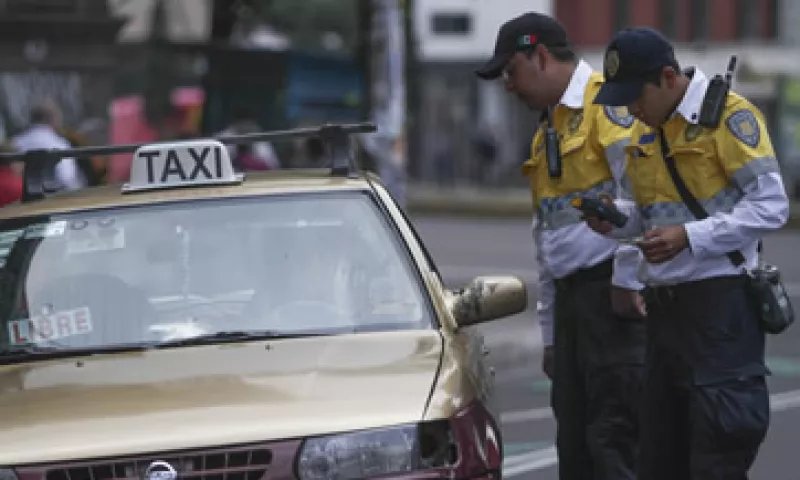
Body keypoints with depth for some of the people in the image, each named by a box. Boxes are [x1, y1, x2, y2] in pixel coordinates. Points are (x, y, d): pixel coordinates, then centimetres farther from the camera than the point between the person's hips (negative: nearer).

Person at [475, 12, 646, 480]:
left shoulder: (607, 101, -8)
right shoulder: (547, 134, 23)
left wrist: (628, 279, -19)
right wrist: (551, 334, 25)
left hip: (616, 294, -10)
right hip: (573, 295, 10)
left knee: (615, 436, -12)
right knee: (575, 439, 9)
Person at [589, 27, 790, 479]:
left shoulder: (729, 116, -11)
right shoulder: (646, 132, 13)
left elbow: (771, 205, -16)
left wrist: (689, 236, -22)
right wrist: (615, 220, 1)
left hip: (720, 302, -8)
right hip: (665, 302, 8)